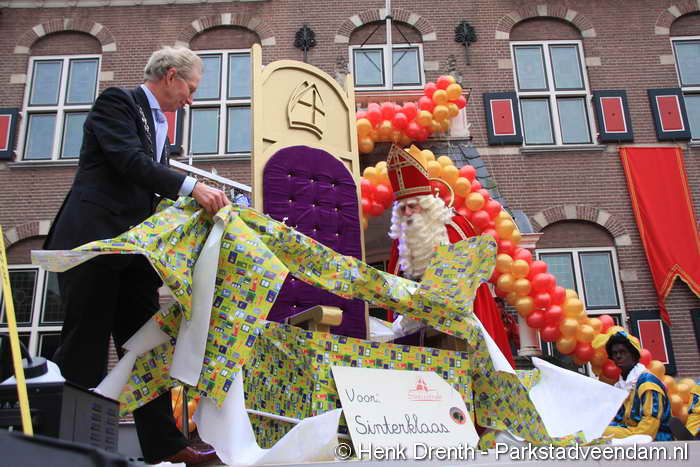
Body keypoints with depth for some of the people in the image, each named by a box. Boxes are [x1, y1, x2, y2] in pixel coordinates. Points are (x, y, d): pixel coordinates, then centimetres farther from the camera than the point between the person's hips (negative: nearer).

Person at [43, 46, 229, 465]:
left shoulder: (158, 124, 23)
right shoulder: (116, 102, -1)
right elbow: (131, 162, -17)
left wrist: (204, 204, 9)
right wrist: (193, 187, -26)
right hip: (92, 242, -8)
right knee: (85, 351, -3)